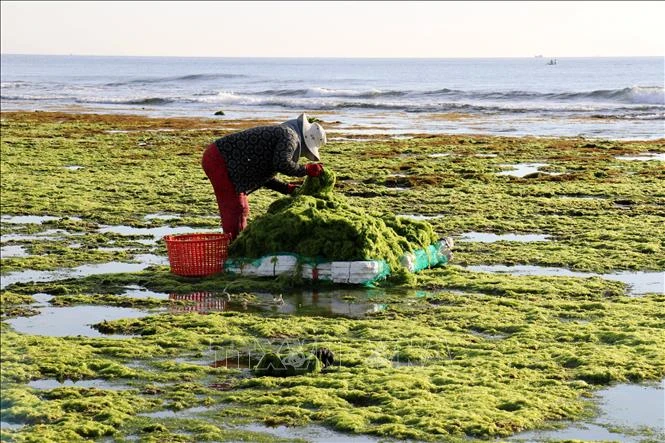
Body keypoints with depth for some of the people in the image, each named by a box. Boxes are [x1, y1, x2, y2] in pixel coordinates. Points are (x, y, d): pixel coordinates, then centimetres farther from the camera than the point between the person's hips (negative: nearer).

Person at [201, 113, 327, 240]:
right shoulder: (290, 137, -9)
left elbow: (262, 175, 23)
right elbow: (281, 164, -26)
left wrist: (286, 188, 17)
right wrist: (305, 169, -12)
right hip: (219, 160, -10)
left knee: (241, 209, 16)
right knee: (236, 209, -9)